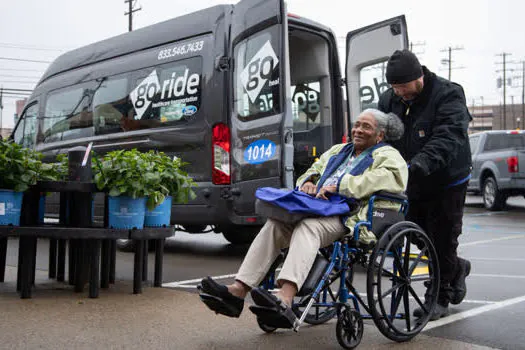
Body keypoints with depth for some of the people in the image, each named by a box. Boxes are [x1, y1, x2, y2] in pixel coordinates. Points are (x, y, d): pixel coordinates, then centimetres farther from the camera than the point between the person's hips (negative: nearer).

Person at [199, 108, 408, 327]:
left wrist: (338, 186, -17)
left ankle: (285, 300, -55)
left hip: (350, 218, -6)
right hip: (319, 211, 7)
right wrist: (308, 182, 6)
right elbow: (312, 171, 35)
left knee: (308, 226, -37)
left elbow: (389, 176, -11)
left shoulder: (388, 156, 12)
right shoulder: (338, 151, 35)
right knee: (274, 224, -21)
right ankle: (237, 292, -31)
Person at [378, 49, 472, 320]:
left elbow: (447, 139, -32)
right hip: (413, 184, 6)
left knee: (442, 240, 2)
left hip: (446, 183, -6)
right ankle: (457, 268, 41)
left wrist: (418, 164, -47)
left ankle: (439, 298, 17)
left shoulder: (448, 95, -19)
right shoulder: (389, 100, 0)